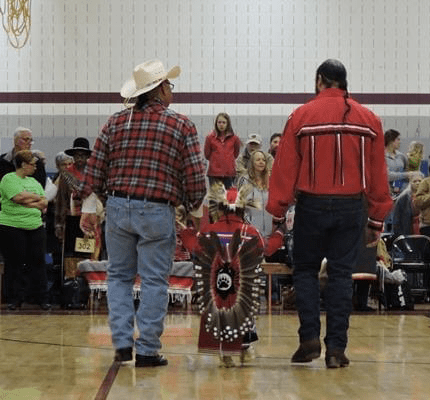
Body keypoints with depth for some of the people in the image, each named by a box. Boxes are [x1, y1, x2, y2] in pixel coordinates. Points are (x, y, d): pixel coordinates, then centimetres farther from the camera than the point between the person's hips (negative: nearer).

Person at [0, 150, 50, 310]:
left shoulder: (33, 181, 17)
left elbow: (44, 203, 13)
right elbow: (19, 197, -18)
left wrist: (30, 202, -7)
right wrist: (37, 198, -2)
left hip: (35, 227, 6)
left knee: (38, 262, 4)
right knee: (14, 264, 0)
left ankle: (42, 298, 9)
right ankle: (14, 299, 8)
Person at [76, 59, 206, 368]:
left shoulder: (117, 122, 8)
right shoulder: (182, 125, 0)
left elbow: (95, 167, 6)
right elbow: (195, 177, -3)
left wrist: (89, 207, 11)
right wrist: (192, 208, 13)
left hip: (118, 207, 3)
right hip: (157, 211, -3)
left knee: (119, 276, 15)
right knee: (154, 281, 4)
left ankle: (123, 343, 10)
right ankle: (147, 350, 6)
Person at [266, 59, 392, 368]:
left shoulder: (301, 116, -3)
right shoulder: (369, 120, 5)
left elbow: (285, 167, -4)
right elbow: (378, 174, 7)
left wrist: (278, 210, 2)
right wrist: (377, 220, 12)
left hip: (311, 205, -2)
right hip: (351, 207, 2)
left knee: (305, 270, 13)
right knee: (341, 275, 6)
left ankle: (310, 338, 3)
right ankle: (336, 348, 5)